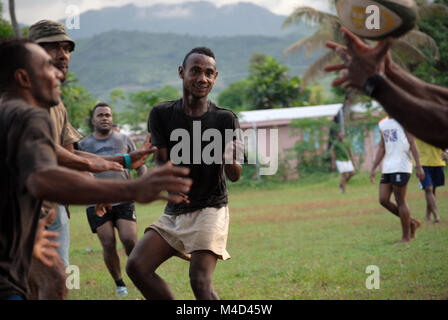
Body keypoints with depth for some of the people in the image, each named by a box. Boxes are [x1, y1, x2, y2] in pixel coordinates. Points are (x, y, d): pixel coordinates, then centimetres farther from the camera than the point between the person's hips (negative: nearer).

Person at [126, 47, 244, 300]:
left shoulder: (225, 120, -7)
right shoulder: (162, 115, -1)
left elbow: (234, 176, -8)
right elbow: (161, 163, -2)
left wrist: (231, 162, -34)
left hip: (210, 210, -4)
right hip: (174, 212, 4)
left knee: (200, 282, -19)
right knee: (136, 266, -11)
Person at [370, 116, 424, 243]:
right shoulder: (382, 124, 17)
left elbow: (412, 144, -8)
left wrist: (418, 166, -14)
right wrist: (373, 168, 18)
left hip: (401, 167, -7)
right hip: (387, 168, 7)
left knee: (400, 201, -4)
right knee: (383, 200, 2)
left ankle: (406, 236, 6)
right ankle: (411, 222, 17)